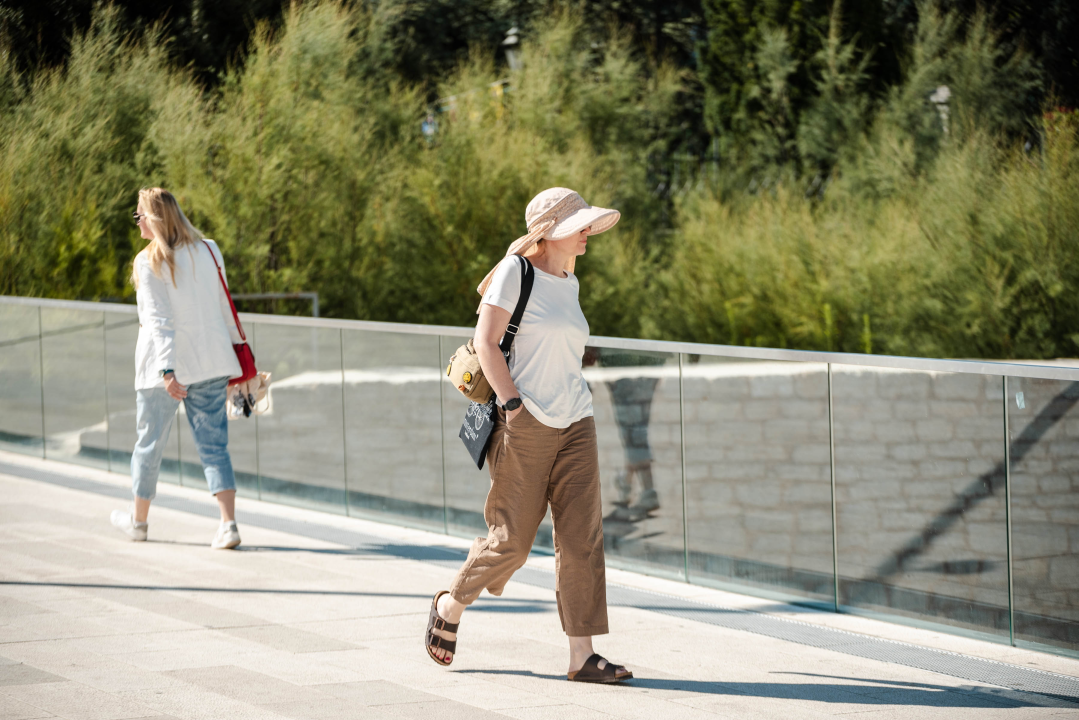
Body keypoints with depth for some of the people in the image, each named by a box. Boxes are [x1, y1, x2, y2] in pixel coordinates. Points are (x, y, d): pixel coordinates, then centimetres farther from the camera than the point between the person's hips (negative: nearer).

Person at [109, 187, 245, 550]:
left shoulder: (149, 262, -11)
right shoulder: (208, 251, 5)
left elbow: (159, 321, -18)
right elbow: (224, 308, 10)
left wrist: (167, 370, -22)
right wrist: (235, 345, 20)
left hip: (165, 366, -4)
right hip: (212, 363, 4)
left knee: (149, 442, 13)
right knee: (214, 444, 3)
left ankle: (137, 519, 29)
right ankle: (228, 524, -11)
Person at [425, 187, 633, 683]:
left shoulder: (569, 283, 14)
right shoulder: (517, 271, -6)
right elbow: (485, 341, -11)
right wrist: (513, 405, -17)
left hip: (575, 424, 7)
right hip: (527, 422, -7)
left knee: (582, 536, -2)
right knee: (513, 540, -2)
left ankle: (582, 656, -2)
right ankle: (450, 605, 24)